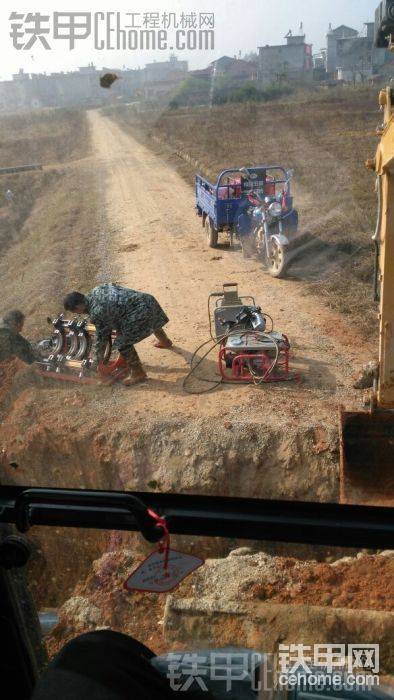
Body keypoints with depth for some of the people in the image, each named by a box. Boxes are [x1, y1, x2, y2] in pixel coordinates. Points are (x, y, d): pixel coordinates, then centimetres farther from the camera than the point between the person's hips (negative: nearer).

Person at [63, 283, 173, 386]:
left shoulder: (96, 313, -14)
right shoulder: (96, 290, 10)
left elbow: (101, 336, -2)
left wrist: (99, 358, 11)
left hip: (141, 312, -9)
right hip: (148, 300, 9)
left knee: (123, 343, 3)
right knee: (153, 321, 38)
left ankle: (138, 373, 17)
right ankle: (165, 341, 67)